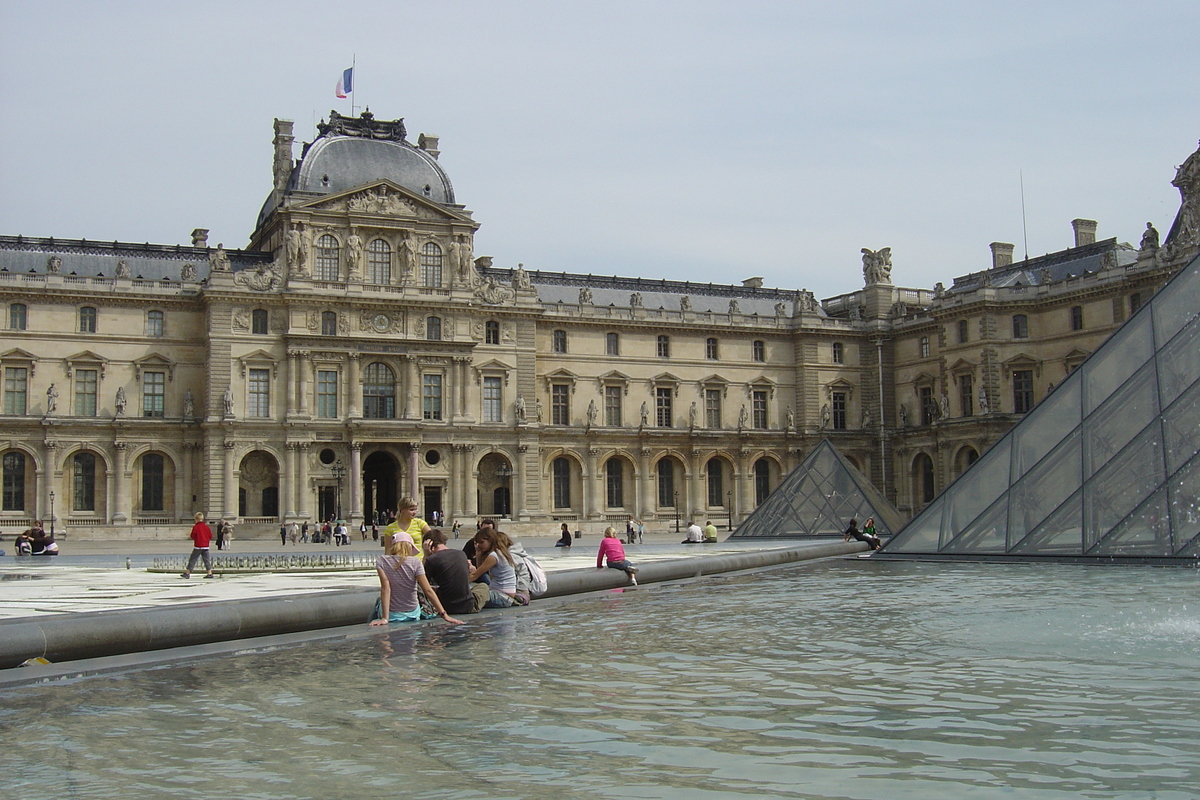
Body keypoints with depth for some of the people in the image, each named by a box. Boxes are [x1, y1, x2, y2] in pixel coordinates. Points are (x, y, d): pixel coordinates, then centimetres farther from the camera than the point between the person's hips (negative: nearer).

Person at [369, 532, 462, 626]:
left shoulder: (381, 561, -9)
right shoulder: (415, 562, -11)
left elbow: (385, 588, -17)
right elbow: (428, 590, -16)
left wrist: (385, 618, -21)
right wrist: (444, 614, -17)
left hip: (391, 615, 0)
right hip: (412, 615, 0)